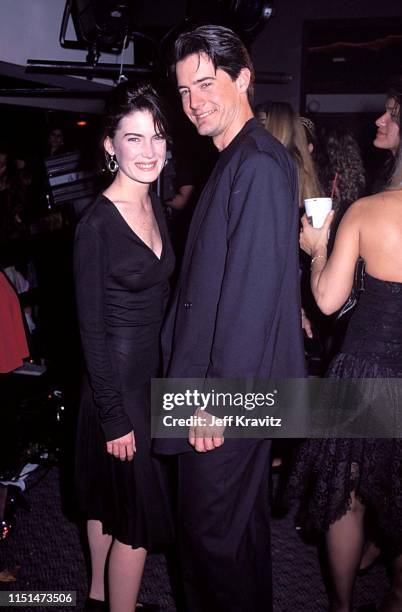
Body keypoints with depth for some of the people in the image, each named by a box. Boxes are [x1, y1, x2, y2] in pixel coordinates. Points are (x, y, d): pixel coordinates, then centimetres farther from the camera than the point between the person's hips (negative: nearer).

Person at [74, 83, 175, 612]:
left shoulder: (155, 206, 4)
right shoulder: (97, 223, -20)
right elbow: (91, 327, -18)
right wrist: (113, 417, -16)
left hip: (156, 372, 8)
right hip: (120, 383, -8)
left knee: (108, 498, 24)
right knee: (139, 514, 6)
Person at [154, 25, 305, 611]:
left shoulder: (259, 164, -18)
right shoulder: (235, 160, 13)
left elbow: (252, 290, -23)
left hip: (230, 388, -10)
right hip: (219, 384, 10)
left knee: (212, 528, 7)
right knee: (241, 520, 25)